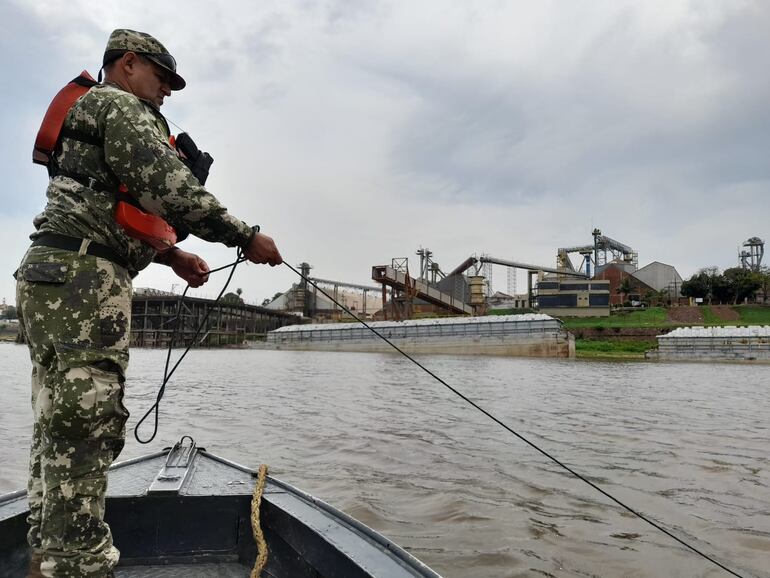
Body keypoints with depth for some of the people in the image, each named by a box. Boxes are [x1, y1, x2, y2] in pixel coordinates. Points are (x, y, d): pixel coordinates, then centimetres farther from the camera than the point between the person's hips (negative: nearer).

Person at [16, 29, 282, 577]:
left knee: (61, 433, 11)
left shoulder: (92, 120, 30)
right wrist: (248, 238, -9)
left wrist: (172, 256, 21)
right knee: (86, 432, -12)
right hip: (81, 279, -11)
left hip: (54, 281, 11)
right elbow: (172, 189, -15)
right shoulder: (121, 106, -2)